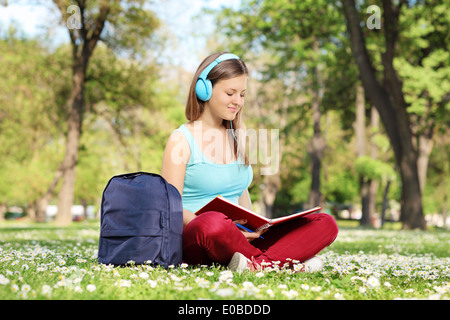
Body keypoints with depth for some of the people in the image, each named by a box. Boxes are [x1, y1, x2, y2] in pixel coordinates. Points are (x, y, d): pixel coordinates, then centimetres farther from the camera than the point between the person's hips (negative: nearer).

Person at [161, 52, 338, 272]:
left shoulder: (237, 134, 16)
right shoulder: (181, 140, -2)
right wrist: (231, 229, -22)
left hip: (242, 237, 6)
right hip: (192, 241, -6)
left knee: (325, 224, -11)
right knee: (214, 223, -43)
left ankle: (260, 263, -32)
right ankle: (285, 260, -21)